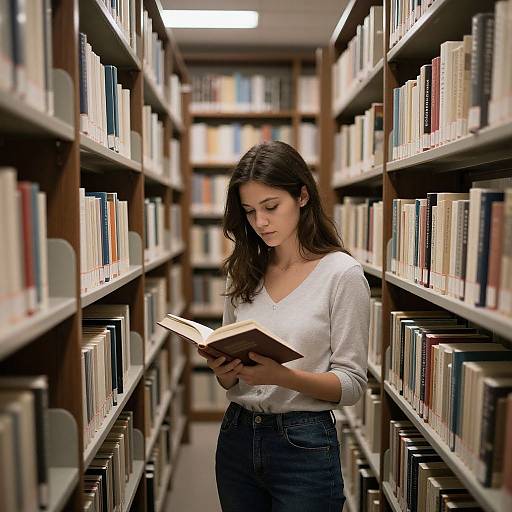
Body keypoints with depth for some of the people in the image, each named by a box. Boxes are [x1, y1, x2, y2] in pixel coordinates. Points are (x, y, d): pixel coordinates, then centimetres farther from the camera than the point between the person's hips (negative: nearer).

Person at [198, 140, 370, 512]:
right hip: (237, 437, 5)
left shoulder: (342, 273, -11)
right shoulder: (244, 272, 2)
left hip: (304, 445, -4)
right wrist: (224, 371, -12)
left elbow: (352, 384, -11)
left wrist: (284, 375, -26)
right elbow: (232, 380, 10)